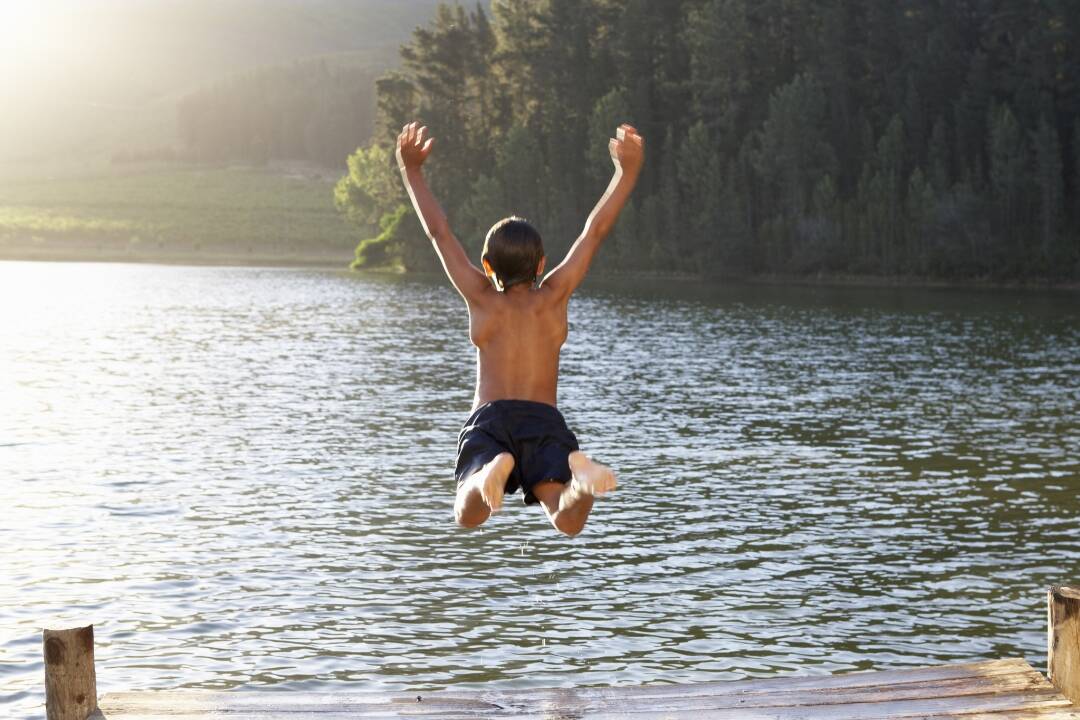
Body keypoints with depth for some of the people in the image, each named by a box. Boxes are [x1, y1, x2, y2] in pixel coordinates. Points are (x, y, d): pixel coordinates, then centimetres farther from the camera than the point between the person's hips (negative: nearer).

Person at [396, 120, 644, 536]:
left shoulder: (482, 298, 12)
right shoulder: (552, 297, 13)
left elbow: (439, 233, 18)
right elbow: (595, 231, 15)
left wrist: (411, 171, 26)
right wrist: (627, 172, 17)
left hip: (489, 418, 0)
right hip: (544, 420, 0)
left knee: (468, 516, -14)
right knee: (568, 521, -17)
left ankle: (492, 471, -47)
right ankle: (580, 475, -51)